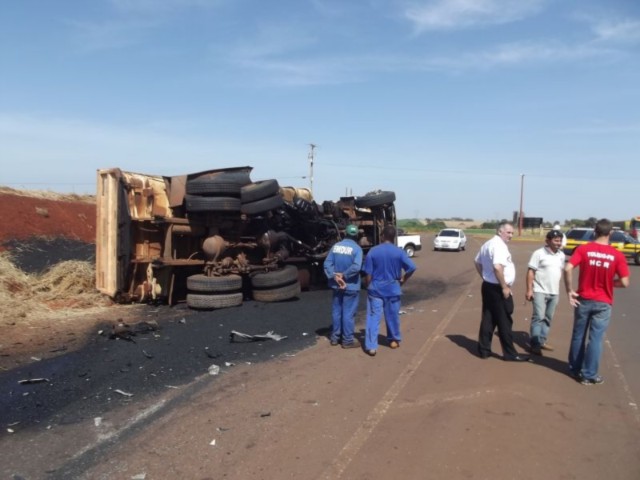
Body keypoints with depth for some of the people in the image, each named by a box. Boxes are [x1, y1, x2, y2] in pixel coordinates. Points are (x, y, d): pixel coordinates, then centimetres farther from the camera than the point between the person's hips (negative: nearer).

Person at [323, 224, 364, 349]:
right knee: (348, 313, 3)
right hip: (351, 286, -5)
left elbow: (327, 263, -5)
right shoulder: (356, 248, -11)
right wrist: (344, 275, -15)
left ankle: (335, 337, 24)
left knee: (336, 311, 15)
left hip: (337, 285, 5)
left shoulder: (335, 246, 2)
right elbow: (356, 266, -25)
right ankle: (348, 340, 10)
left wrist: (335, 277, -11)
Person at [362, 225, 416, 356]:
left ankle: (371, 346, -3)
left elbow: (368, 273, -5)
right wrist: (403, 281, 2)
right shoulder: (399, 252, -5)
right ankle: (394, 340, 33)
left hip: (376, 289, -1)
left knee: (373, 317, 1)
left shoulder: (373, 251, -6)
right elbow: (412, 267, -12)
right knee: (393, 316, 17)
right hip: (393, 289, 1)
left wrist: (369, 287, 9)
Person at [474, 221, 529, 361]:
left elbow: (477, 262, 24)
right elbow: (497, 267, -30)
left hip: (487, 286, 9)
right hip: (498, 289, -9)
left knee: (488, 319, 12)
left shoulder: (487, 244, 13)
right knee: (504, 321, 0)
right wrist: (504, 287, -22)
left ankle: (484, 350, 16)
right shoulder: (499, 245, -19)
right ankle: (510, 353, 10)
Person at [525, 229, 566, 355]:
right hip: (540, 291, -6)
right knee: (538, 317, -7)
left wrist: (557, 288, 16)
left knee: (548, 318, 12)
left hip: (554, 292, 6)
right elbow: (530, 272, -11)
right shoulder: (539, 253, -10)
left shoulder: (561, 255, 9)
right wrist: (529, 290, -16)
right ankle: (535, 344, -4)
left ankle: (542, 341, 22)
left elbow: (560, 271, 19)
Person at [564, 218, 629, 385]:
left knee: (578, 335, 15)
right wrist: (610, 282, 10)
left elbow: (568, 268, -18)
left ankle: (575, 369, 29)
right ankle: (589, 375, 13)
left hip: (583, 300, 1)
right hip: (603, 303, -1)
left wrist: (570, 291, -8)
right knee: (595, 339, 6)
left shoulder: (583, 249, -7)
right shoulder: (617, 255, -9)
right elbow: (624, 283, -10)